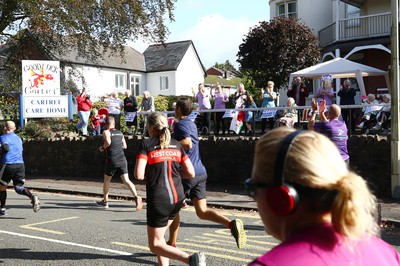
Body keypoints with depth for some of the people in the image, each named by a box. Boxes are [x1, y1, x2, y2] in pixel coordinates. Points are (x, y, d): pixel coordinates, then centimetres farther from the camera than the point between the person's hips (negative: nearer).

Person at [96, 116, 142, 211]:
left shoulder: (106, 132, -3)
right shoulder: (120, 133, 14)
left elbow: (108, 142, -21)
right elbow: (124, 146, 18)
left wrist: (102, 148, -4)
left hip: (111, 160, -3)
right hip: (122, 160, 3)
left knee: (107, 180, 16)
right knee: (126, 180, -5)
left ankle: (105, 201, 28)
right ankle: (136, 196, -26)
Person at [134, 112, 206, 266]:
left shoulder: (146, 145, -6)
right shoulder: (176, 145, 8)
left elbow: (139, 175, -15)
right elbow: (191, 173, 7)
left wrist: (150, 172, 6)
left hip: (158, 198, -6)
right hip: (177, 196, 6)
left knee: (155, 245, 4)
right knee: (159, 235, 24)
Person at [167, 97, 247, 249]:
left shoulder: (180, 124, -9)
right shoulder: (192, 124, 18)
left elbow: (187, 144, -25)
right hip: (200, 173, 7)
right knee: (202, 212, 2)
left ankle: (172, 243, 21)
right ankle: (232, 224, -20)